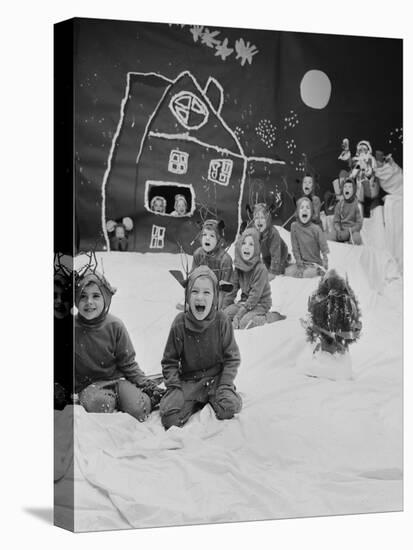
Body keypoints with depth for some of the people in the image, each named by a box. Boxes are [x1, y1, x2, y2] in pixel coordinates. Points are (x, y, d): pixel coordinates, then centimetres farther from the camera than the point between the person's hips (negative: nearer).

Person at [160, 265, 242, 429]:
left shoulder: (221, 321, -7)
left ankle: (212, 399, 6)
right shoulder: (180, 323, -6)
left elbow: (232, 358, 1)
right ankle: (196, 403, 8)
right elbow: (170, 361, 4)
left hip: (216, 377, 0)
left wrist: (225, 385, -11)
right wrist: (174, 386, -9)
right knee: (170, 417, -21)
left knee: (229, 407, -27)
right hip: (188, 381, 0)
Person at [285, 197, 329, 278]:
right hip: (302, 262, 3)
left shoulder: (316, 229, -10)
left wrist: (325, 264, -17)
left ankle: (319, 271, -1)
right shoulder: (294, 226, -3)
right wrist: (299, 261, -7)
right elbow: (295, 247, -1)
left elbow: (324, 249, -8)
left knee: (307, 274, -30)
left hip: (315, 262, -3)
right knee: (288, 271, -19)